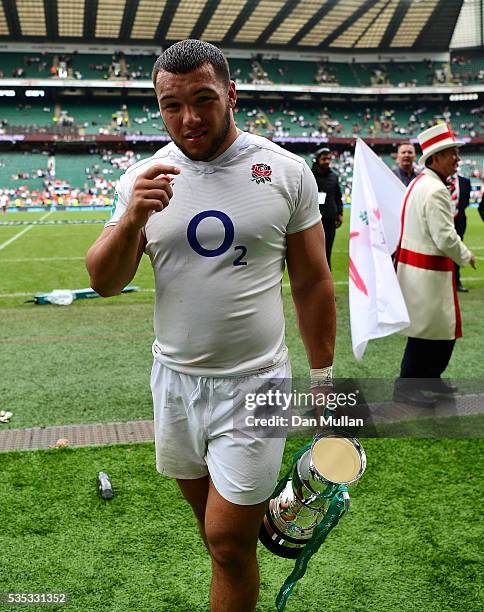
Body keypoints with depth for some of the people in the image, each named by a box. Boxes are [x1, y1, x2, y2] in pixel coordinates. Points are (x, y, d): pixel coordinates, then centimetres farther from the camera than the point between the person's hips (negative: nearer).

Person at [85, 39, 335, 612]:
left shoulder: (287, 171, -5)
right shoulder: (143, 179, 0)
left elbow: (312, 283, 0)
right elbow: (104, 283, -4)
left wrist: (323, 378, 3)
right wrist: (131, 219, -23)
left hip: (254, 384, -3)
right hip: (174, 378, 3)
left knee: (228, 542, 1)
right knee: (210, 517, 20)